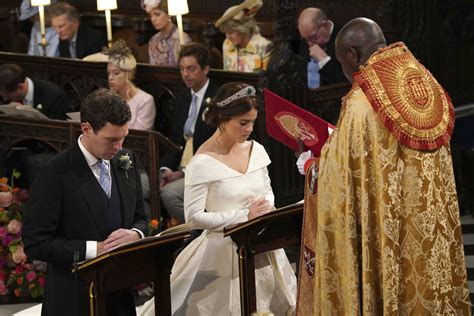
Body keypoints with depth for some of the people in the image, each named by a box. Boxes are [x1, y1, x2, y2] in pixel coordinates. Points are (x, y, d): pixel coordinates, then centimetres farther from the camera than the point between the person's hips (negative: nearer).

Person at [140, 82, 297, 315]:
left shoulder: (256, 150, 2)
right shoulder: (203, 163, -17)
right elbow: (194, 217, -17)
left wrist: (266, 209, -7)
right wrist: (245, 216, -18)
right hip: (223, 251, -6)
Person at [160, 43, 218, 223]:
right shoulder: (182, 98, 16)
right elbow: (175, 139, 16)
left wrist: (185, 172, -16)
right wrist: (167, 169, -3)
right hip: (179, 170, 7)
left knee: (169, 192, -30)